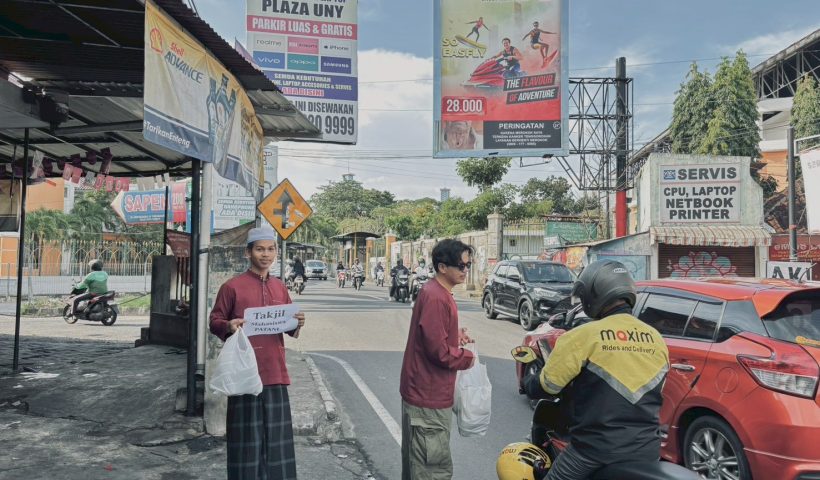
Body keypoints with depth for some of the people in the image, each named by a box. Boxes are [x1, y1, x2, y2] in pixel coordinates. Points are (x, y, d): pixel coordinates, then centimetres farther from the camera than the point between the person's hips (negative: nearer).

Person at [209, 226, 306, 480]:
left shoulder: (280, 287, 11)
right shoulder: (232, 286, -4)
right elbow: (214, 322, 1)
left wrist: (296, 324, -4)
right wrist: (229, 326, -20)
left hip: (275, 372, 5)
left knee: (277, 434, 11)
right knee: (247, 434, 3)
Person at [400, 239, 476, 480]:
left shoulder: (437, 293, 9)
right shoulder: (435, 297, -23)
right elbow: (438, 350, -25)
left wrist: (456, 334, 2)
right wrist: (467, 358, -9)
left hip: (420, 392, 10)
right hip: (429, 397, -10)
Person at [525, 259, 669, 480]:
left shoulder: (584, 336, -13)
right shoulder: (657, 339, 6)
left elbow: (546, 385, -6)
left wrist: (529, 382, 16)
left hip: (596, 450, -5)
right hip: (647, 451, 6)